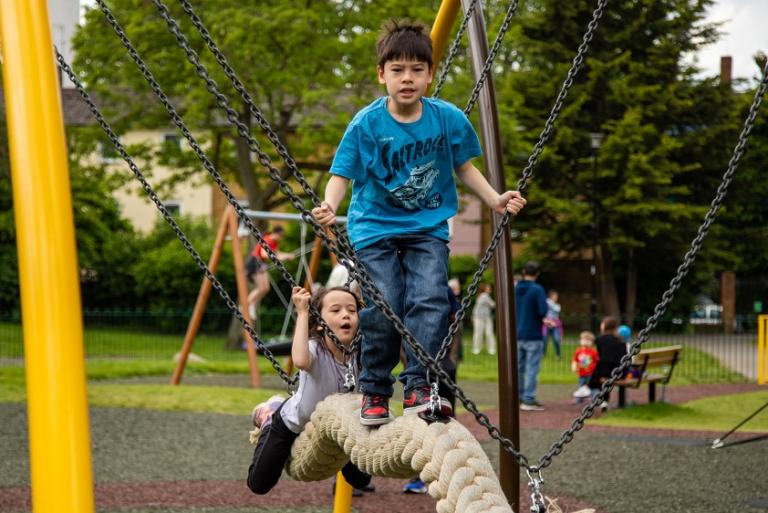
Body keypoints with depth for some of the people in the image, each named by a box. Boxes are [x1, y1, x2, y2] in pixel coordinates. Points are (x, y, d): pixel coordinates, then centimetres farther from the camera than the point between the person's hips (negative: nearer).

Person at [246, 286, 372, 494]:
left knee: (361, 480, 13)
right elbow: (300, 361, -60)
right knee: (258, 484, 0)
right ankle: (268, 421, 29)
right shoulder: (315, 349, -36)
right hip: (292, 424, -4)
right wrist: (302, 313, -54)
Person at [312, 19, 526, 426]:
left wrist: (495, 199, -3)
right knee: (383, 309, -11)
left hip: (428, 227, 2)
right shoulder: (366, 124, -13)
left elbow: (463, 167, 9)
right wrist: (329, 205, -32)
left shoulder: (448, 119, -6)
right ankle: (374, 391, 8)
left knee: (429, 301, -19)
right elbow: (342, 174, -12)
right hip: (375, 228, -1)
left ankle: (419, 387, -18)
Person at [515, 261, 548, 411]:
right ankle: (529, 400, -4)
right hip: (533, 335, -6)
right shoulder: (537, 289, -13)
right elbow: (543, 311, -21)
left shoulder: (515, 289, 6)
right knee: (532, 368, -3)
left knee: (518, 368, 13)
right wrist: (541, 318, -1)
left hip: (518, 335, 6)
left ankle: (518, 398, 19)